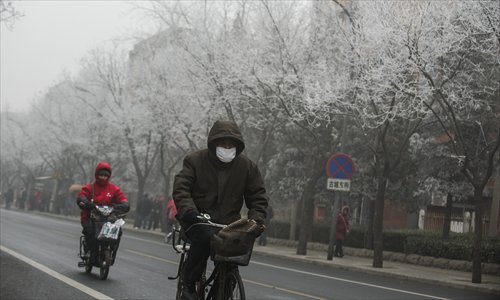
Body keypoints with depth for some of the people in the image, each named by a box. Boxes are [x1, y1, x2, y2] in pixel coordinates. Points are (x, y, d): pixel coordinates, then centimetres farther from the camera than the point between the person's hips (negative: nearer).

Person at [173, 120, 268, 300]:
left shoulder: (247, 166, 5)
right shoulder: (195, 161, -1)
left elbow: (258, 197, 8)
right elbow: (180, 189, -11)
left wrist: (256, 219, -11)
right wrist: (189, 211, -29)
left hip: (228, 224, 3)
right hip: (197, 221, -3)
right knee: (205, 237, -35)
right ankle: (188, 284, -18)